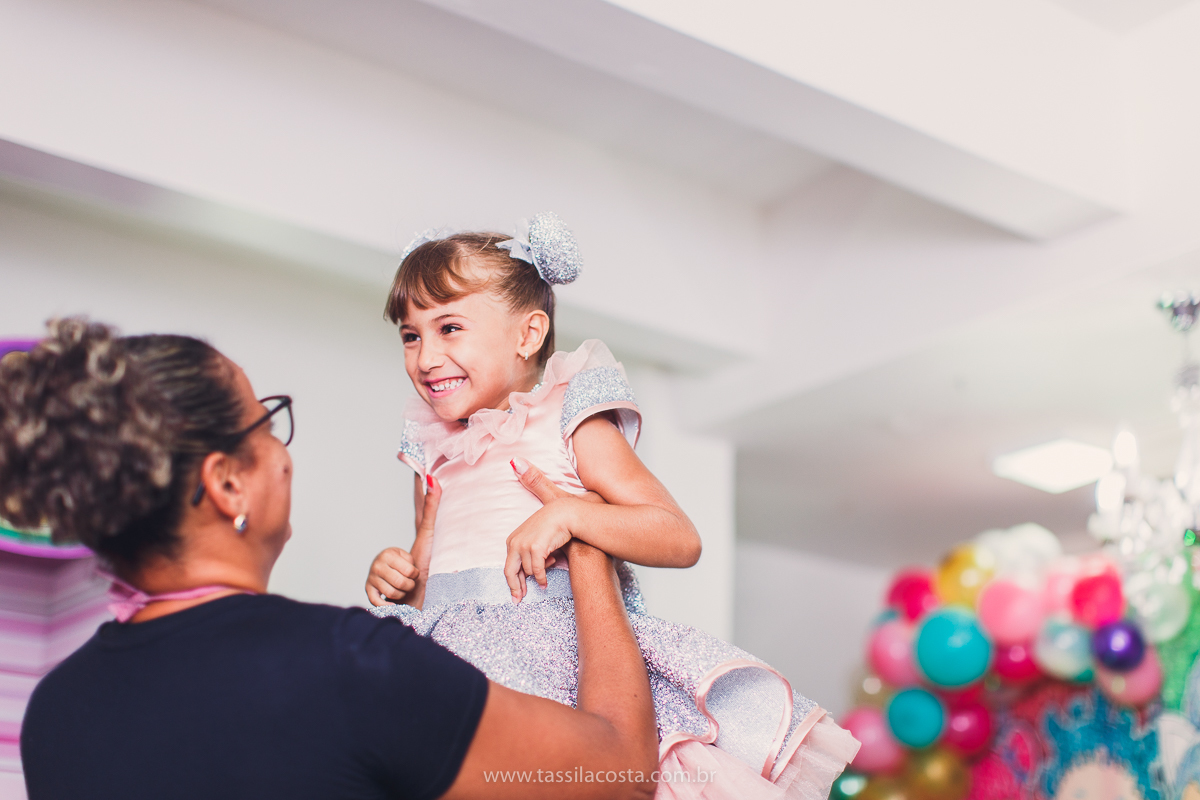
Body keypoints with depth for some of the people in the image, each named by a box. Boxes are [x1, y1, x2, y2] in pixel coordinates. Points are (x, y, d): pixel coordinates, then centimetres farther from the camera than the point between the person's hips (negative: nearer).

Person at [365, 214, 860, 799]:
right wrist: (398, 583, 7)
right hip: (455, 653, 6)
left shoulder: (569, 425, 3)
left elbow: (681, 540, -7)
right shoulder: (432, 455, 20)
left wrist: (568, 515, -18)